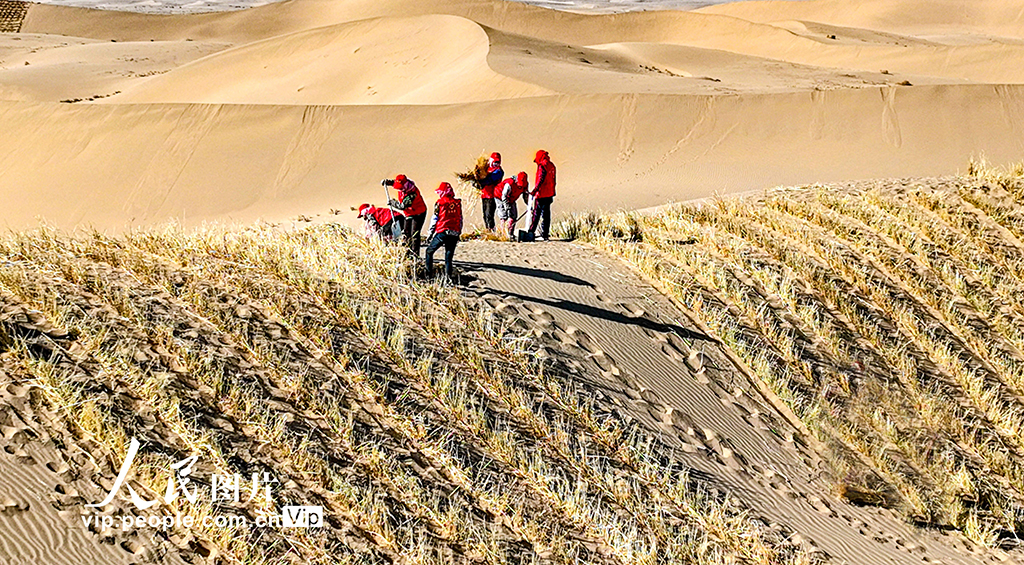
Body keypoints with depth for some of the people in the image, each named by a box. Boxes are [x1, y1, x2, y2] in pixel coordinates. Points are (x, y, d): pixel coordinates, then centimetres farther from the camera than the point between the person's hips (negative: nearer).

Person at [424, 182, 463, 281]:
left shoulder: (440, 203, 0)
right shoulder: (458, 203, 11)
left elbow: (434, 219, 2)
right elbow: (460, 220, 15)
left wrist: (430, 233, 10)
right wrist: (458, 233, 23)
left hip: (442, 233, -3)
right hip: (454, 234, 3)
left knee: (429, 251, 14)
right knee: (449, 257, 9)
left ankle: (429, 275, 11)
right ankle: (448, 276, -4)